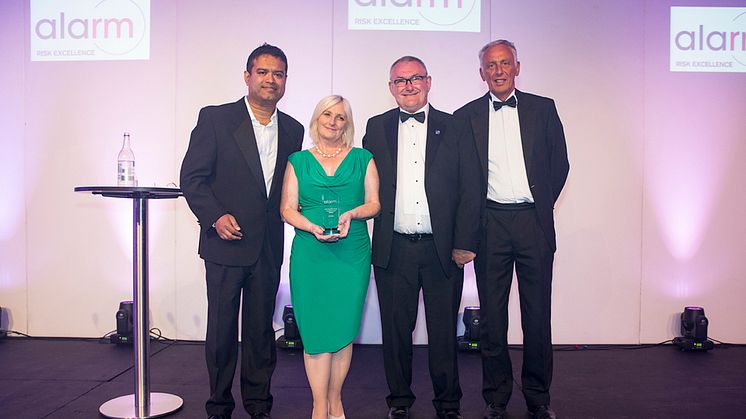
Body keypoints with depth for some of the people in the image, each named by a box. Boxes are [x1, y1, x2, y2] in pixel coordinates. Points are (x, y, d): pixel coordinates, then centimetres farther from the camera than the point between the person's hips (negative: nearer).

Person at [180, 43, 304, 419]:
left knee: (261, 329, 12)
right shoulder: (215, 119, -3)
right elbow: (192, 177, -5)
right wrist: (215, 216, -16)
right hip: (226, 243, -3)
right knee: (222, 329, 7)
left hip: (269, 248, 4)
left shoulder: (293, 130, 9)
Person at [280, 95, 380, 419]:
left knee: (344, 327, 3)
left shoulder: (362, 159, 11)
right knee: (316, 329, -2)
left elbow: (375, 203, 7)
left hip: (353, 253, 1)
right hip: (310, 254, 0)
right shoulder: (298, 161, 10)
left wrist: (352, 214, -13)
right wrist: (313, 227, -13)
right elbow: (287, 208, 5)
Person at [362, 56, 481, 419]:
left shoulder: (454, 128, 5)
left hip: (443, 249, -1)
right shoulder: (377, 128, 8)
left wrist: (465, 243, -5)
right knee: (396, 328, 11)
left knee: (444, 330, 9)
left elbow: (470, 190, 1)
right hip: (393, 249, 1)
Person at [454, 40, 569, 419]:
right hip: (490, 225, 0)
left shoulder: (542, 109, 8)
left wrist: (542, 205, 7)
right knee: (492, 316, 6)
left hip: (534, 222, 1)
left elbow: (559, 163, 11)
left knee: (538, 315, 6)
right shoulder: (466, 116, 6)